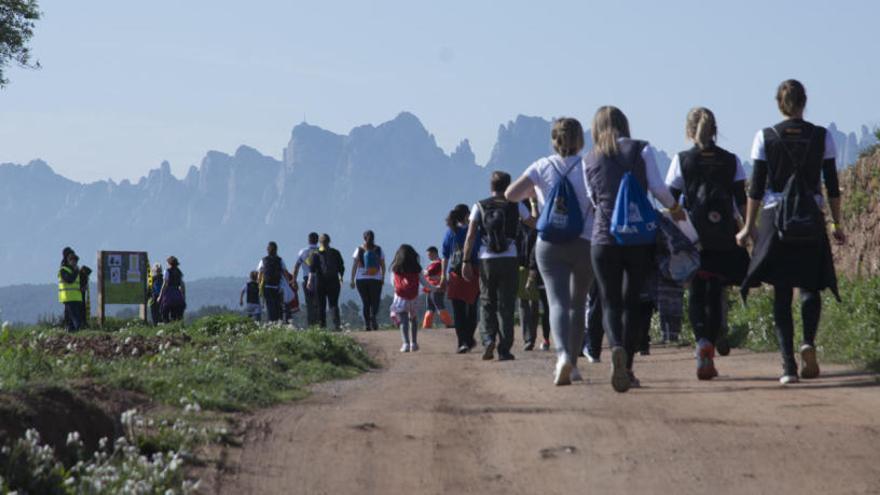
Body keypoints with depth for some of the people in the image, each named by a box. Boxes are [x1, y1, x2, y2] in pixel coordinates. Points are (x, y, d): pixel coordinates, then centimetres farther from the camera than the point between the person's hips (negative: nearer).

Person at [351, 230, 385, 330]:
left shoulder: (359, 250, -1)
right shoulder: (378, 250, 2)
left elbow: (354, 266, -4)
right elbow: (383, 265, 5)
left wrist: (352, 280, 0)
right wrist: (383, 277, 17)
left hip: (361, 279, 0)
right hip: (376, 280, 0)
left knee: (365, 302, 9)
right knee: (375, 301, 3)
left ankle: (367, 323, 4)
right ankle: (373, 316, -26)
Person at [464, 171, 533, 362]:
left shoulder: (479, 206, 4)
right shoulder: (515, 205, 2)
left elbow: (470, 236, -2)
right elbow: (534, 224, 15)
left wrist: (466, 261, 1)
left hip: (487, 260, 1)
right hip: (509, 260, 0)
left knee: (487, 303, 12)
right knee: (506, 305, 4)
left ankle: (488, 338, -10)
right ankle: (504, 349, 1)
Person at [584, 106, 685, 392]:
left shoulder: (590, 160, 8)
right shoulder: (641, 149, 2)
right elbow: (657, 187, -2)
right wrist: (674, 208, 16)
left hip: (604, 237, 0)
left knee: (610, 302, 3)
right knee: (632, 302, 11)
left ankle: (616, 347, -27)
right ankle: (627, 368, 9)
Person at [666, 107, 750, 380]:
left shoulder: (682, 161, -1)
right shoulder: (731, 161, 4)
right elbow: (743, 203, 2)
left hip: (692, 237, -2)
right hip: (724, 239, 2)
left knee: (696, 293, 5)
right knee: (715, 295, 10)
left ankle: (703, 341, -22)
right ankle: (709, 358, 8)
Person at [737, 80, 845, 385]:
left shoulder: (765, 137, -2)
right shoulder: (822, 137, 1)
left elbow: (756, 187, -2)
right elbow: (832, 186, 3)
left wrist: (748, 227, 4)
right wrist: (837, 224, 12)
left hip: (775, 218, -1)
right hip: (812, 220, 1)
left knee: (781, 294, 3)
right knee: (810, 286, 13)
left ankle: (789, 365, -4)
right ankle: (808, 342, -14)